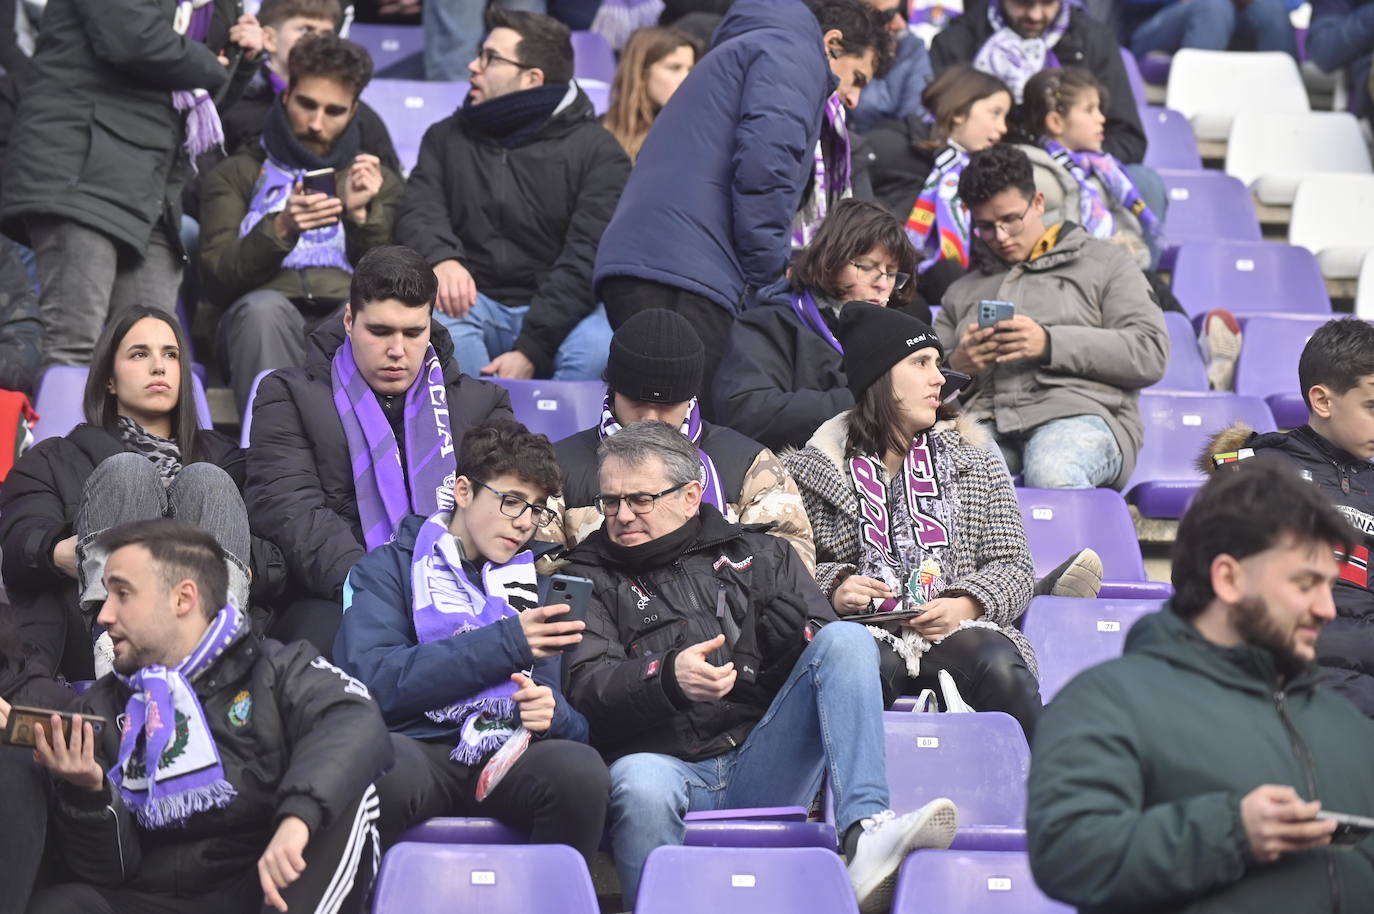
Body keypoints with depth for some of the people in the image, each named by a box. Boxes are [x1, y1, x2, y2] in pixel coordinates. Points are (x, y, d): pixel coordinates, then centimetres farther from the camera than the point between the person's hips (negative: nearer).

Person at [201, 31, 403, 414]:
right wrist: (280, 230, -11)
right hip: (264, 323, -1)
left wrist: (361, 215, -1)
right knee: (264, 308, -37)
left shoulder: (379, 181, 27)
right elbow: (219, 278, 6)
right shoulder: (236, 175, 21)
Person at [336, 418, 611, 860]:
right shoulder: (387, 569, 14)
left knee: (581, 769, -32)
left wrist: (551, 714, -8)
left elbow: (575, 720, 18)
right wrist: (506, 643, -7)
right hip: (419, 751, -3)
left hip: (511, 759, 3)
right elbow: (372, 681, -5)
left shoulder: (540, 580, 24)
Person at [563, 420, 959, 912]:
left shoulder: (759, 554, 23)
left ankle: (866, 835, -35)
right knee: (640, 783, -39)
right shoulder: (590, 579, 16)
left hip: (762, 773, 3)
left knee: (847, 639, -17)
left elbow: (825, 645, 13)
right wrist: (668, 678, -21)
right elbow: (586, 685, -1)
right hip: (666, 761, -2)